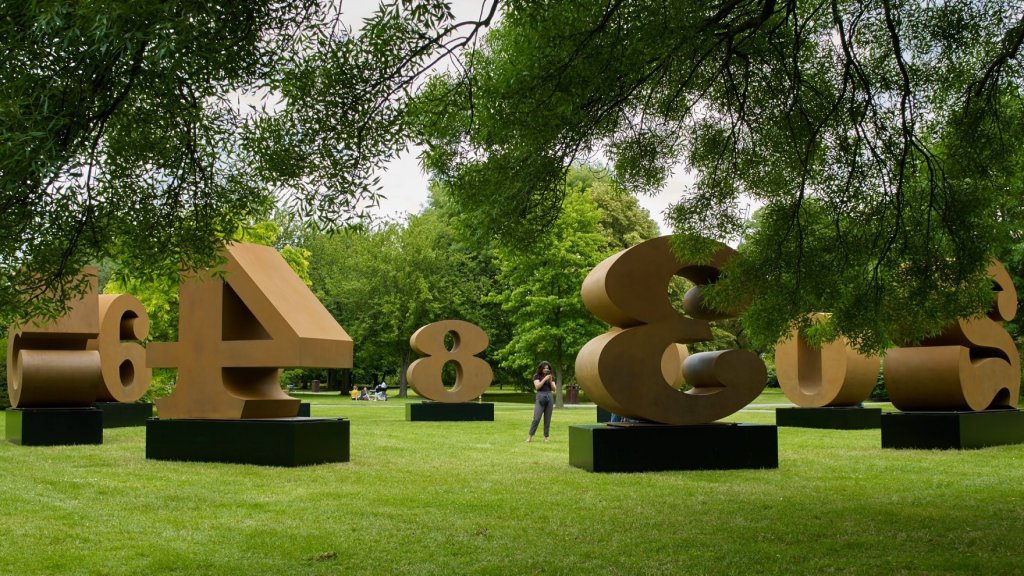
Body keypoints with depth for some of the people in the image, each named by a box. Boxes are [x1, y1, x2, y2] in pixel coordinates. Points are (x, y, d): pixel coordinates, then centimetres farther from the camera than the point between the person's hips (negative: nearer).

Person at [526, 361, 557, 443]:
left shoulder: (551, 377, 15)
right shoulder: (537, 376, 5)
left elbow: (554, 389, 9)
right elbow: (537, 386, -9)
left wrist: (550, 381, -5)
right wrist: (545, 379, -14)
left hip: (550, 397, 4)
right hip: (540, 397, -4)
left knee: (547, 419, 3)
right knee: (536, 418, -11)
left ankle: (546, 437, 7)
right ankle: (530, 436, -7)